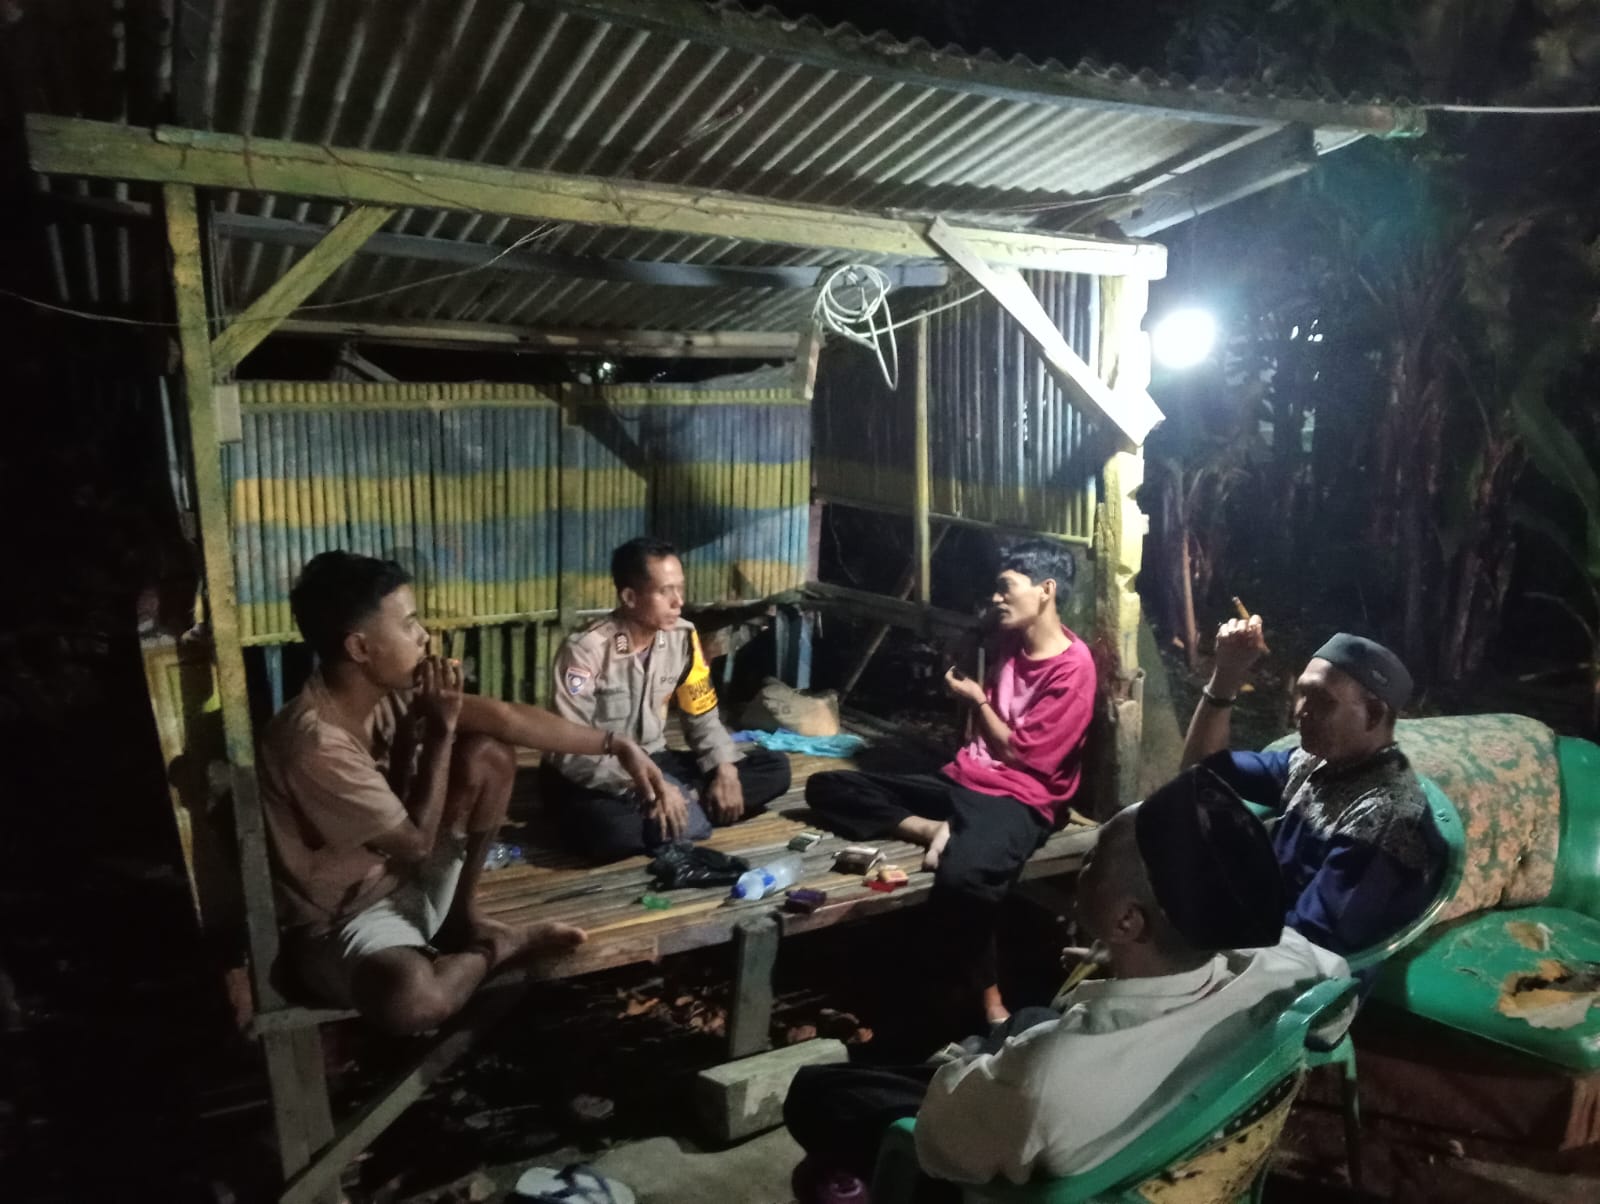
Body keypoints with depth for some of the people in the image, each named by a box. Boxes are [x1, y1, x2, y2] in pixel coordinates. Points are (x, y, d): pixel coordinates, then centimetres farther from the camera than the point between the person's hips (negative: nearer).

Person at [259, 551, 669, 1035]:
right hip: (339, 921, -8)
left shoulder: (386, 691, -8)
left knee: (488, 754, -7)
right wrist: (442, 731, -18)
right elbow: (416, 843, -22)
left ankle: (464, 917, 8)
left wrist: (615, 745, -3)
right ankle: (493, 949, -2)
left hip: (405, 881, 8)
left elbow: (504, 716, -4)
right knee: (416, 1000, -40)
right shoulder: (315, 742, -31)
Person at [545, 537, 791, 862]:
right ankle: (690, 812, -14)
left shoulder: (682, 636, -5)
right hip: (597, 776, -6)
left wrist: (725, 769, -12)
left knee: (775, 768, -7)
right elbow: (570, 752, -24)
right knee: (615, 832, -42)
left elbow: (702, 717, 6)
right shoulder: (585, 650, -22)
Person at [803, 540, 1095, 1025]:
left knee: (961, 878, -42)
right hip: (960, 781, 9)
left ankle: (990, 1001, -18)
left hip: (1016, 800, -8)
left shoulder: (1073, 666, -11)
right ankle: (935, 831, -20)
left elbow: (1020, 755, -10)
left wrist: (976, 699, 1)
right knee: (825, 788, -3)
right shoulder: (1012, 642, 14)